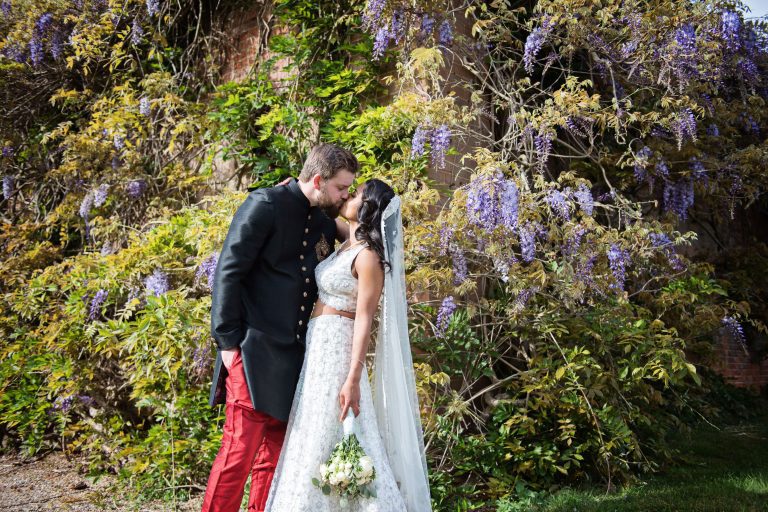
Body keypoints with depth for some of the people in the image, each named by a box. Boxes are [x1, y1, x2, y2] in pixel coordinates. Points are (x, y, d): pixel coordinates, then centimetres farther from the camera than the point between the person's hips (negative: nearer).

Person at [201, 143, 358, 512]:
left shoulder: (325, 225, 14)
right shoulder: (266, 204, -7)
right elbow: (228, 273, -11)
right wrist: (229, 342, -14)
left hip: (293, 355, 7)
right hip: (256, 351, -7)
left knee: (276, 452, 11)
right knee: (240, 449, -7)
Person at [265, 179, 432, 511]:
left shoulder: (368, 256, -15)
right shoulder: (346, 246, 10)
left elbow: (364, 319, -19)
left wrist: (353, 380, -23)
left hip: (336, 347, -9)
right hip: (319, 345, 9)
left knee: (326, 439, -4)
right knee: (315, 434, 13)